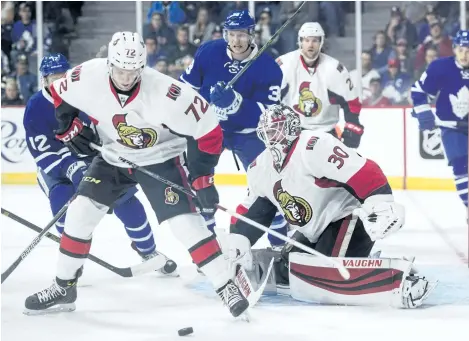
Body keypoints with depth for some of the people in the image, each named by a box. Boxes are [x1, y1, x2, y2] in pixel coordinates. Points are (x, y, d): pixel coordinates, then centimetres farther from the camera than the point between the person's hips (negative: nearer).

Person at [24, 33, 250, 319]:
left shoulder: (168, 94, -34)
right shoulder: (88, 78, -23)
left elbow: (207, 129, -24)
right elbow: (59, 95, 1)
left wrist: (202, 179, -22)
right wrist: (69, 128, -7)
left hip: (161, 159, -4)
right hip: (113, 157, 4)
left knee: (185, 222, -17)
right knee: (80, 213, -3)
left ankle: (228, 287, -9)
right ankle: (63, 289, 13)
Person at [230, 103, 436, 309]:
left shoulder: (314, 146, -23)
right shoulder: (260, 169, 5)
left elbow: (364, 173, -31)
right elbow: (253, 213, 17)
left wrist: (381, 204, -43)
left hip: (348, 218, -10)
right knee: (283, 273, 4)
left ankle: (400, 280, -41)